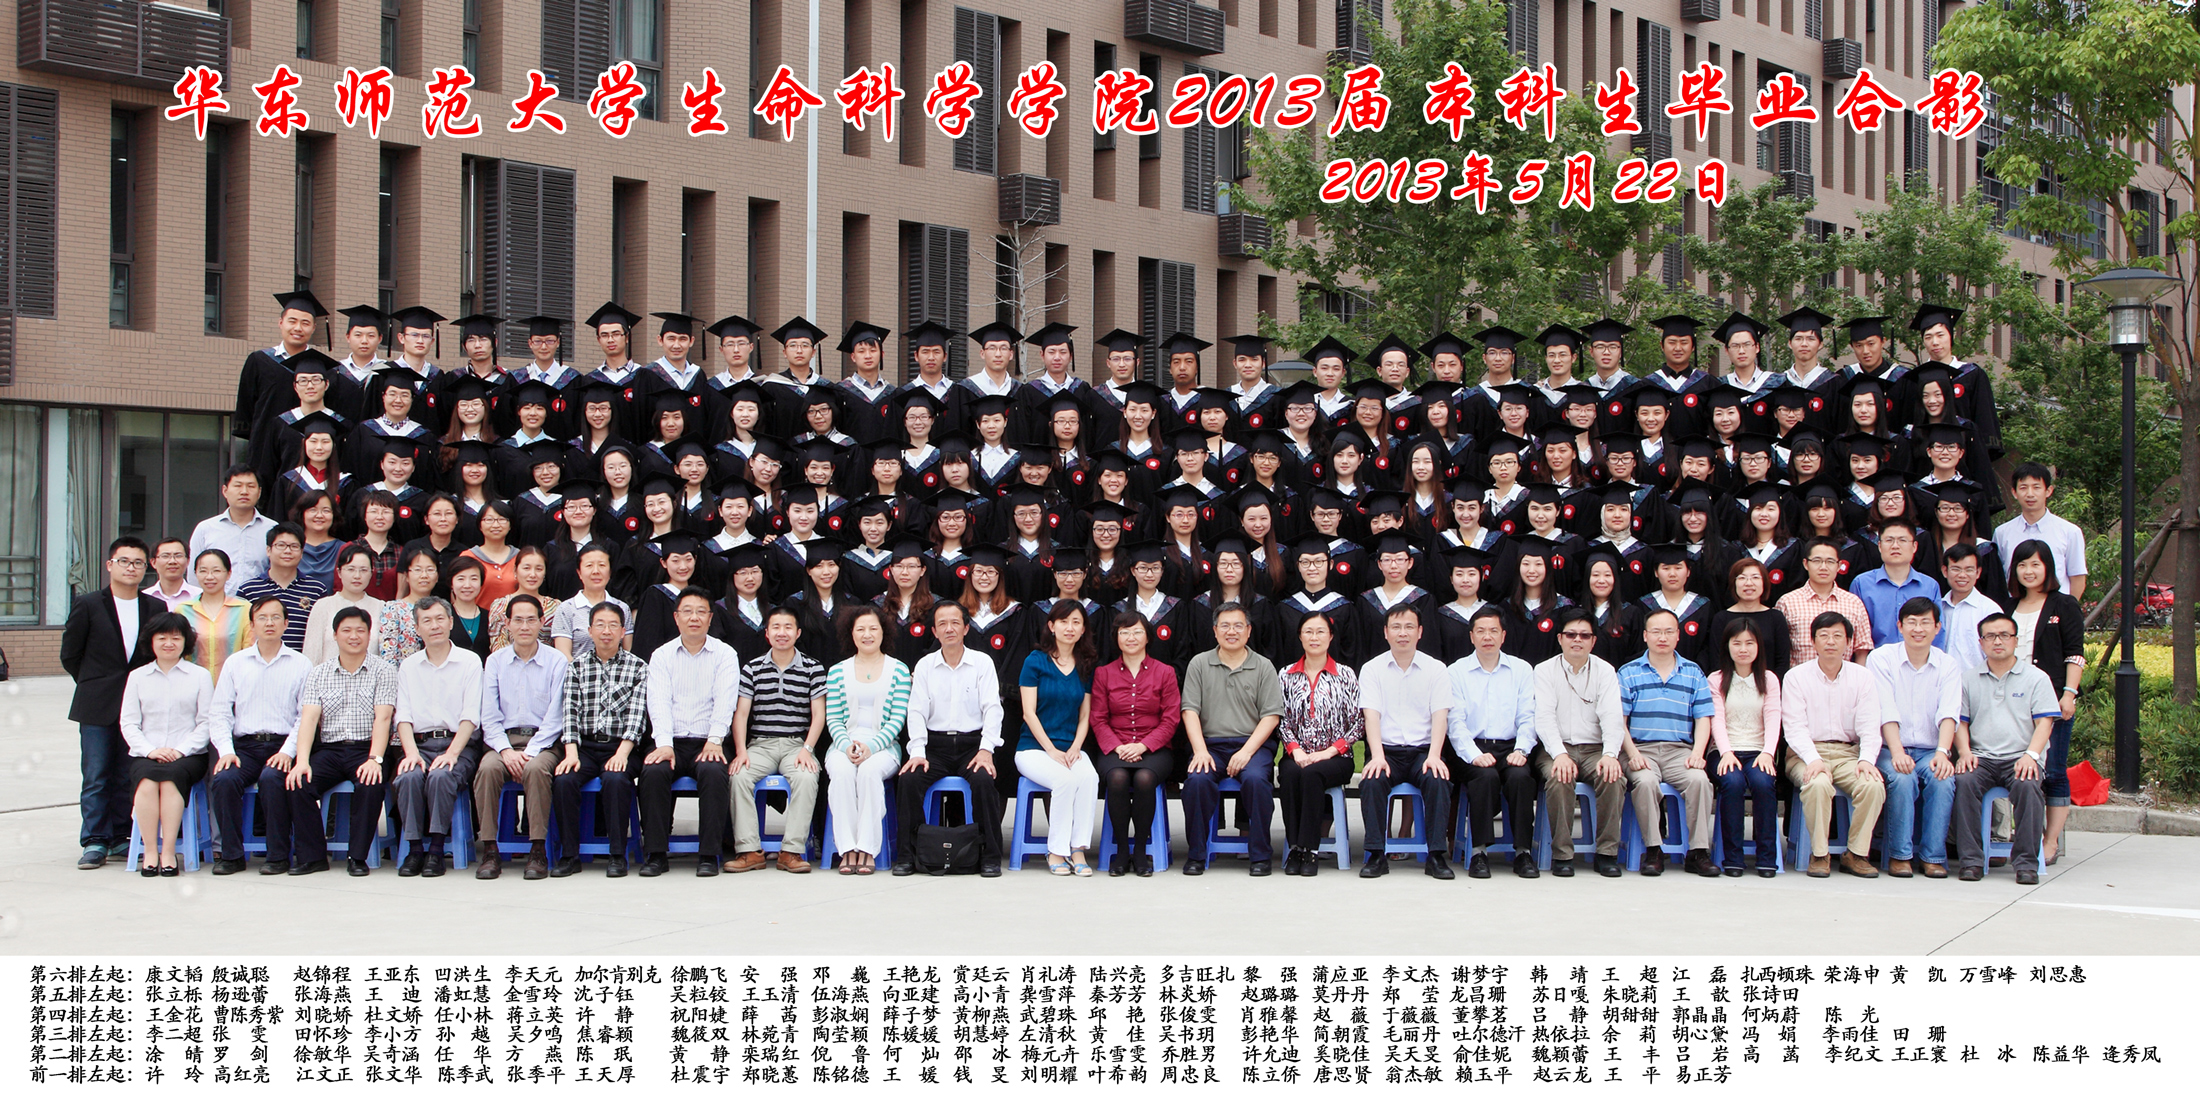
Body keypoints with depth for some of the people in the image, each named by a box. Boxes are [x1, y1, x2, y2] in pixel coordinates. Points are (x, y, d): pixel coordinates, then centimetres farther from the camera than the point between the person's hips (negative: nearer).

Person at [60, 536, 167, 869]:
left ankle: (118, 838, 13)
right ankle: (94, 842, 2)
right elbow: (70, 655, 5)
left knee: (128, 776, 4)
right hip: (97, 708, -2)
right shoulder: (88, 605, 0)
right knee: (96, 777, -2)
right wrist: (94, 686, 7)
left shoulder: (156, 608, 5)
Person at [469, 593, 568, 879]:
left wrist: (529, 752, -16)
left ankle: (538, 852, -29)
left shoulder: (557, 661, 3)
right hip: (504, 739, 2)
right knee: (488, 768, -30)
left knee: (535, 769, -35)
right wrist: (506, 750, -12)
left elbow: (555, 717, -4)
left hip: (543, 742, -2)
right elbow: (489, 717, 5)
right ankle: (490, 852, -24)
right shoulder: (495, 661, 11)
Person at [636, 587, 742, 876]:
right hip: (672, 742, 1)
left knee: (713, 772, -33)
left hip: (708, 743, -1)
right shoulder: (661, 656, 11)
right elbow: (659, 702, -2)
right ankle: (655, 854, -20)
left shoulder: (725, 654, 8)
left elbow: (725, 701, -5)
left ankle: (708, 855, -25)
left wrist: (714, 739, -22)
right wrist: (664, 744, -18)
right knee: (653, 772, -29)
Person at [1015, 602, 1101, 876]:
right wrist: (1051, 750, -14)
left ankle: (1078, 849, -25)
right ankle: (1056, 851, -20)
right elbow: (1029, 713, -4)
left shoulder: (1086, 666, 12)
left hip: (1071, 749, 3)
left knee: (1089, 777, -30)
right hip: (1034, 748, -3)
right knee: (1065, 779, -33)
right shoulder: (1036, 661, 1)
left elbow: (1085, 716, 10)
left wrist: (1075, 748, -8)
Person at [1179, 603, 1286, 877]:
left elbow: (1271, 715, 2)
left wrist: (1246, 751, -12)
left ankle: (1261, 855, -18)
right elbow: (1190, 710, 4)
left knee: (1255, 779, -32)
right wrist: (1200, 751, -11)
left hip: (1252, 744, -1)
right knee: (1197, 779, -30)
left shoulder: (1263, 667, 9)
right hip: (1211, 743, 1)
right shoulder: (1199, 664, 11)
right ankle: (1196, 854, -14)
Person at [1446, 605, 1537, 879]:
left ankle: (1523, 852, -22)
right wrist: (1474, 755, -16)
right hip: (1473, 748, -1)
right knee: (1486, 776, -33)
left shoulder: (1522, 669, 14)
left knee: (1521, 776, -31)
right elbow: (1456, 722, 0)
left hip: (1510, 747, 1)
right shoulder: (1457, 671, 9)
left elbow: (1527, 718, 7)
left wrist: (1521, 750, -12)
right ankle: (1480, 852, -27)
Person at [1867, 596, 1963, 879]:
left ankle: (1933, 856, -19)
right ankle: (1899, 855, -20)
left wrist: (1942, 752, -27)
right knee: (1902, 778, -32)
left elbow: (1949, 714, -9)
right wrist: (1897, 752, -26)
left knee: (1943, 779, -29)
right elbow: (1887, 712, -11)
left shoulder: (1948, 666, 7)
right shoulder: (1881, 659, 1)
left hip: (1931, 751, 2)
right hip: (1891, 749, -2)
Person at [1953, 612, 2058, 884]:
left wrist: (2031, 755, -15)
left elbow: (2044, 721, 2)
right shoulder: (1969, 680, 18)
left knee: (2027, 785, -35)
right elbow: (1960, 721, 15)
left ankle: (2026, 862, -29)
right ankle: (1970, 860, -28)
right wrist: (1964, 752, -6)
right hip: (1981, 757, 2)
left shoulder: (2036, 678, 10)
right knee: (1964, 782, -31)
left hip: (2020, 758, -2)